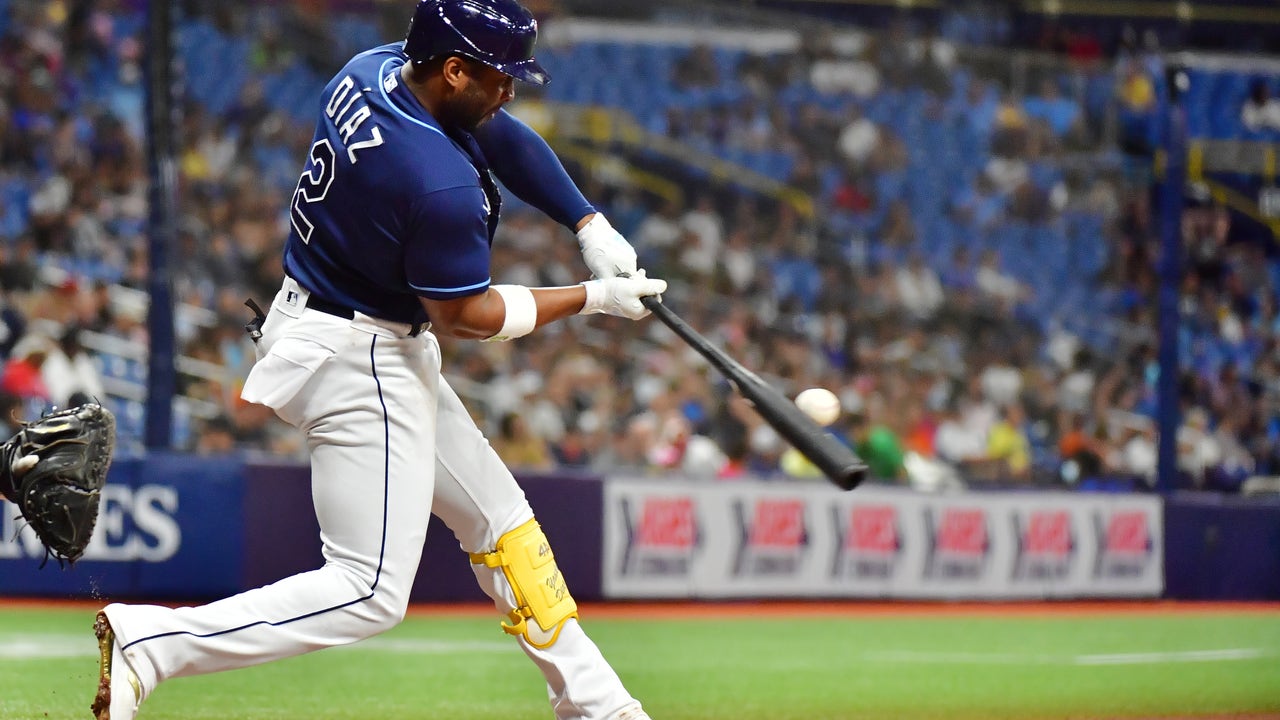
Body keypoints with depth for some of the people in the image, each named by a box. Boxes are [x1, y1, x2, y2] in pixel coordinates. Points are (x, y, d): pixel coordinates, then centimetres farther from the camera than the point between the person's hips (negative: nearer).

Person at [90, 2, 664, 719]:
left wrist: (591, 227, 5)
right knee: (371, 593, -8)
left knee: (499, 517, 19)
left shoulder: (373, 70, -3)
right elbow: (464, 316, -16)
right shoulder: (442, 183, -30)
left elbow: (505, 135, 13)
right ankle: (148, 641, -14)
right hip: (361, 362, -11)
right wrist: (593, 298, -5)